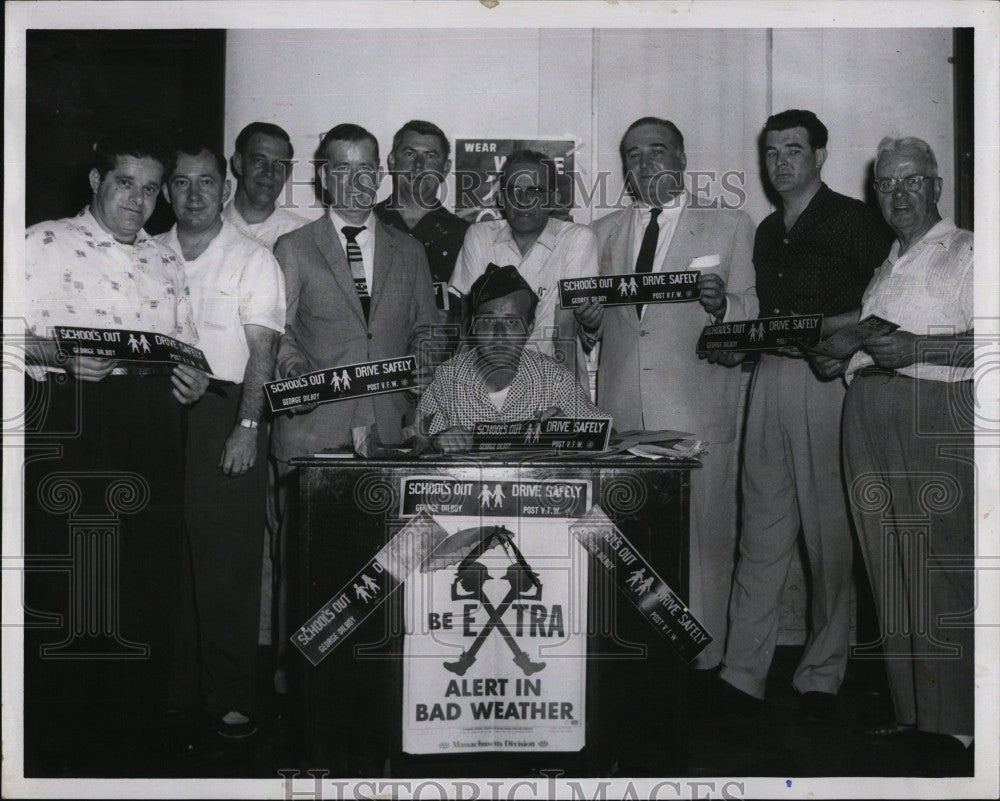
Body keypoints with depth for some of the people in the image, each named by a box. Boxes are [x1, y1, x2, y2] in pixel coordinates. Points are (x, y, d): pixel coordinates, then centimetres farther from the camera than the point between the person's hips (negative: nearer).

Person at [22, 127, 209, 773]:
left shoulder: (167, 263, 19)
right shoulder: (44, 243, 4)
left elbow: (185, 348, 24)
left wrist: (193, 380, 3)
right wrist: (61, 353, -19)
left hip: (153, 428, 5)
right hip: (68, 423, -4)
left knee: (149, 578, 4)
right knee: (60, 580, -3)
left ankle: (132, 731, 18)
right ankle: (56, 746, 11)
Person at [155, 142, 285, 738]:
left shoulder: (254, 259, 3)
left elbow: (262, 352, -5)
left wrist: (248, 427, -14)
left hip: (225, 414, -3)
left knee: (229, 562, -3)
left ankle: (231, 697, 5)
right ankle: (172, 688, 17)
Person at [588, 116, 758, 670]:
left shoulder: (730, 226, 9)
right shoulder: (603, 233, 18)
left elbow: (753, 316, 3)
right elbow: (598, 326, 17)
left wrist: (721, 304, -19)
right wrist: (591, 321, -6)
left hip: (698, 414, -3)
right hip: (621, 415, 3)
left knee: (703, 542, -1)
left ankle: (701, 660, 12)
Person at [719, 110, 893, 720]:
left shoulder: (854, 221, 2)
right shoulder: (767, 232, 21)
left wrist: (825, 327, -16)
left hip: (828, 378, -5)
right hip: (769, 378, 5)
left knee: (828, 529, -1)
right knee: (762, 526, 4)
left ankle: (823, 675, 10)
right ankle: (743, 672, 8)